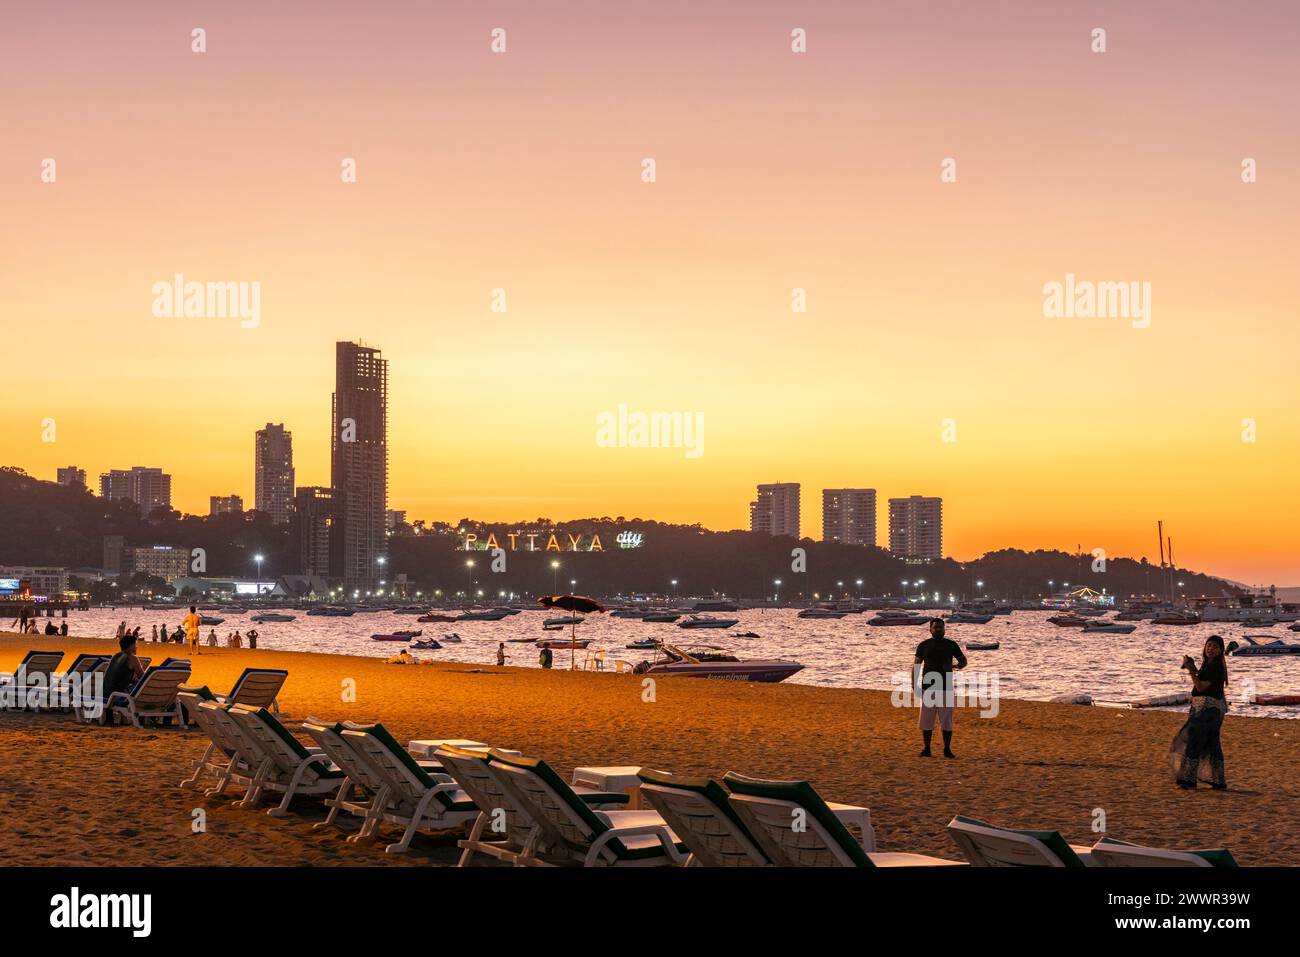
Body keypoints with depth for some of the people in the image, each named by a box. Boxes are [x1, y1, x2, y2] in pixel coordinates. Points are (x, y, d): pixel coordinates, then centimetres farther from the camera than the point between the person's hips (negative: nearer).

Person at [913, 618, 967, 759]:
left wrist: (954, 666, -10)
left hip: (945, 687, 0)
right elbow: (916, 665, 7)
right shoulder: (924, 645, 6)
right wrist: (914, 684, -3)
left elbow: (963, 661, 13)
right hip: (927, 687, 0)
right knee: (926, 719, 1)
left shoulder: (951, 645, 7)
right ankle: (926, 749, 8)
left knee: (946, 720, -1)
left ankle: (947, 749, 6)